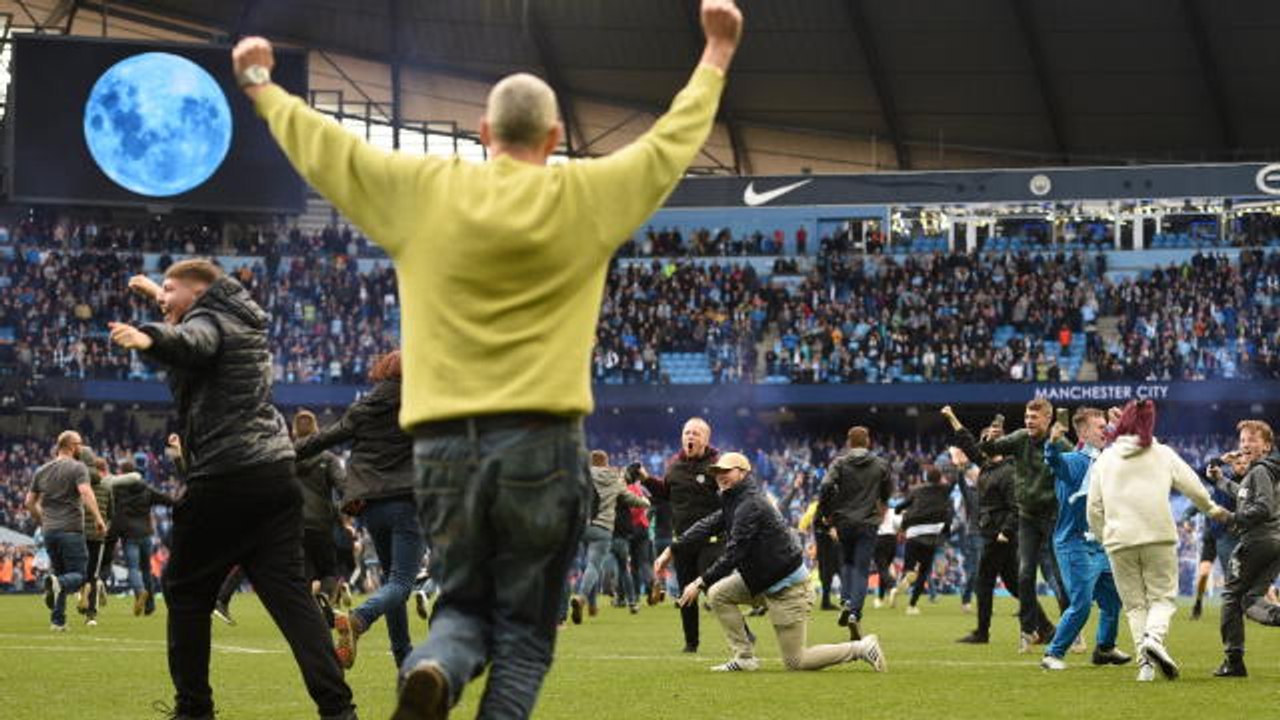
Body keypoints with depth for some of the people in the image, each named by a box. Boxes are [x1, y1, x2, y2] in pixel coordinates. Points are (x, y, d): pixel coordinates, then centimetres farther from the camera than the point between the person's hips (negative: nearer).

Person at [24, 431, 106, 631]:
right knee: (78, 575, 0)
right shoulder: (77, 468, -5)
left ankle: (57, 620, 5)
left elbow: (30, 502, 17)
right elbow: (85, 492, -20)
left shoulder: (42, 470, 15)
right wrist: (98, 518, -21)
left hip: (49, 530, 6)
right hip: (71, 530, -6)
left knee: (58, 571, 15)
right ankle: (57, 583, -34)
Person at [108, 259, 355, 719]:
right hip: (277, 474, 8)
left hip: (225, 478, -8)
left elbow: (189, 342, -30)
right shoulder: (240, 320, 23)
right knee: (289, 593, 2)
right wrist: (158, 293, 60)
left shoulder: (208, 321, -3)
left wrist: (148, 339, -50)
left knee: (186, 592, 7)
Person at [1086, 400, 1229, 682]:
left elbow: (1094, 508, 8)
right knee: (1163, 595, 5)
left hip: (1120, 542, 1)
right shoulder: (1163, 455, 5)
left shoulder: (1104, 460, 9)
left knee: (1134, 603, 9)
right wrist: (1211, 508, 28)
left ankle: (1145, 662, -3)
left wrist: (1103, 537, 22)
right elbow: (1193, 486, 9)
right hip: (1160, 538, -1)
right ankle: (1154, 637, -24)